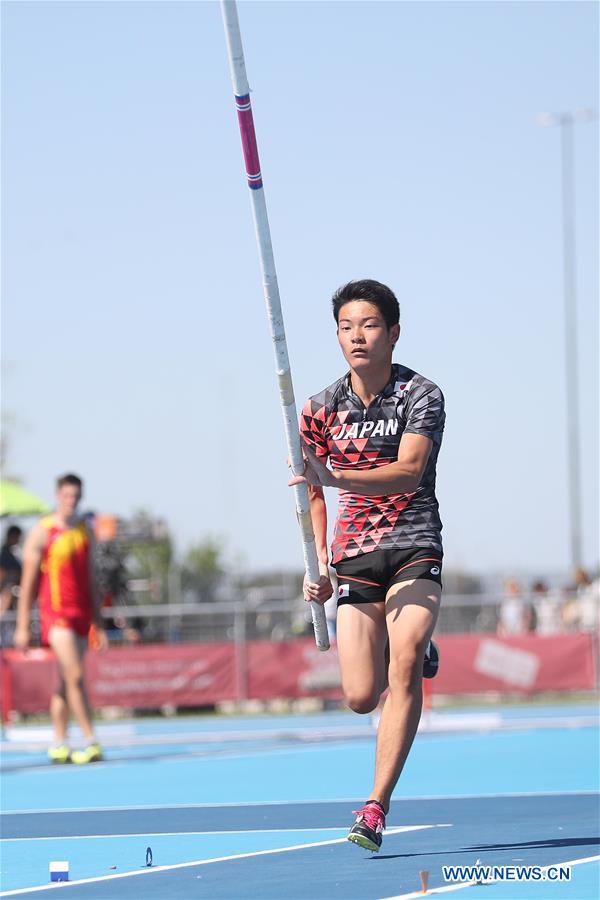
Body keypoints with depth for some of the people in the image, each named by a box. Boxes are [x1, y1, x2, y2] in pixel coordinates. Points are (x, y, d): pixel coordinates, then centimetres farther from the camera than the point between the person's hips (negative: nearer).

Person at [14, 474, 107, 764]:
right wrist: (23, 626, -6)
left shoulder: (85, 530, 12)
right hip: (56, 613, -6)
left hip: (81, 614, 6)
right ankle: (91, 742, -15)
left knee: (66, 682, 7)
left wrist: (98, 623, 15)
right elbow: (28, 582, -4)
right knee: (75, 676, -13)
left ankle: (59, 746, 11)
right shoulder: (41, 532, -4)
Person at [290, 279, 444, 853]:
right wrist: (318, 562, 6)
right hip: (353, 555, 3)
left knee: (404, 667, -23)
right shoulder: (321, 410, 4)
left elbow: (409, 471, -25)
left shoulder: (421, 397, -9)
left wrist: (336, 477, -39)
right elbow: (314, 492, 18)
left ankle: (376, 807, -21)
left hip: (414, 545, -3)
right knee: (361, 697, -5)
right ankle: (415, 655, 32)